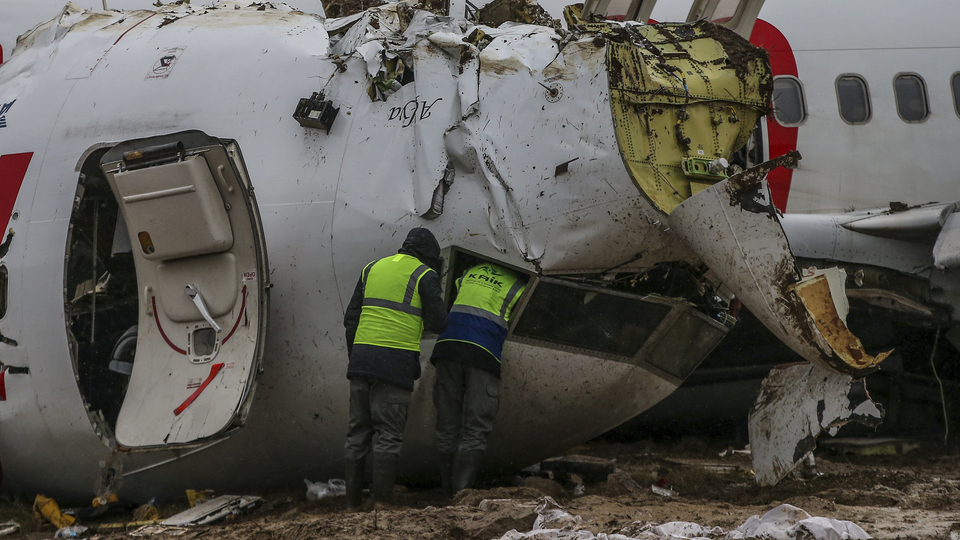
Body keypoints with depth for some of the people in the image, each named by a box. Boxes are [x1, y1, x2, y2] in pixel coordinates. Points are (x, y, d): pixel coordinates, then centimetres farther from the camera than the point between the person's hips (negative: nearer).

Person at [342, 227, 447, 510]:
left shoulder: (372, 268, 17)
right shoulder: (424, 276, 0)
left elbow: (351, 319, 16)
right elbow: (437, 323, 1)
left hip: (361, 357, 5)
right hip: (396, 363, -5)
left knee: (358, 432, 8)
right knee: (389, 434, -3)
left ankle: (351, 502, 8)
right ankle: (381, 502, -8)